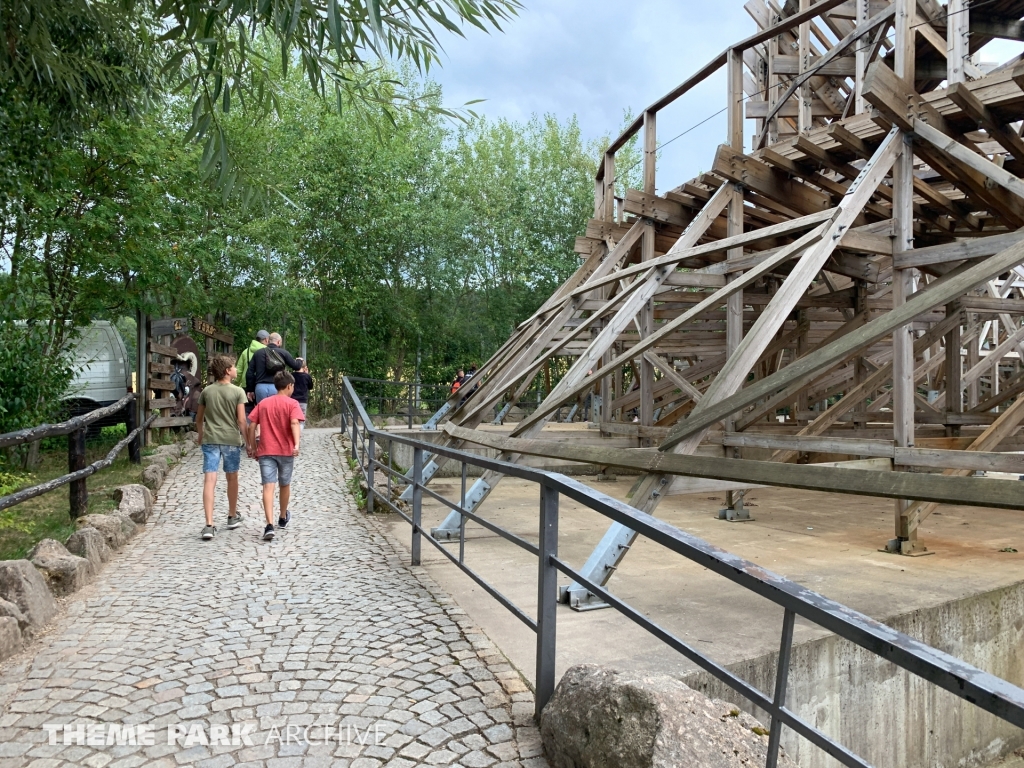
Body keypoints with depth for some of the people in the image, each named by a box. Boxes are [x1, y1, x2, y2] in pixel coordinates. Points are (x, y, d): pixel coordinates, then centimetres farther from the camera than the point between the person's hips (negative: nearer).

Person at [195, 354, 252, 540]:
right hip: (231, 440, -2)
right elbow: (241, 421, -8)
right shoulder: (238, 392, -5)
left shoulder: (207, 391, 6)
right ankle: (233, 517, 32)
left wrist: (200, 435, 31)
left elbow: (199, 418, 14)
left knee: (209, 480, -4)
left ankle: (209, 525, -12)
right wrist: (247, 443, -1)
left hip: (210, 439, 2)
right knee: (232, 478, 16)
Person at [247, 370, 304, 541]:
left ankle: (269, 525, -21)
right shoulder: (292, 404, -2)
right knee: (285, 484, 18)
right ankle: (283, 518, 38)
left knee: (268, 486, -7)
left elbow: (251, 427, 6)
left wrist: (253, 447, 15)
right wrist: (297, 444, -30)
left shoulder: (262, 403, 9)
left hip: (265, 451, 1)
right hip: (286, 451, -1)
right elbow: (294, 423, -20)